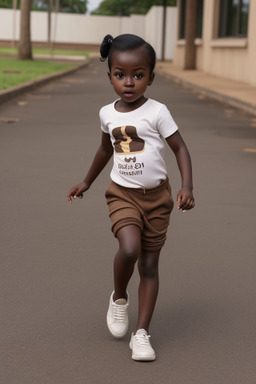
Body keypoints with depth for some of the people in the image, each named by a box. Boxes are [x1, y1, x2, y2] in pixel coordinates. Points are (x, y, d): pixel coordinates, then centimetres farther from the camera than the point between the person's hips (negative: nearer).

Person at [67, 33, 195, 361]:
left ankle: (141, 333, 9)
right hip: (123, 194, 1)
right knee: (129, 249, -23)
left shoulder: (157, 112, -9)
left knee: (149, 264, 3)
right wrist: (86, 182, 28)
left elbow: (180, 148, -6)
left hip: (157, 196, -1)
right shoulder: (107, 113, 2)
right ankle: (118, 298, 7)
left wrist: (187, 187, -20)